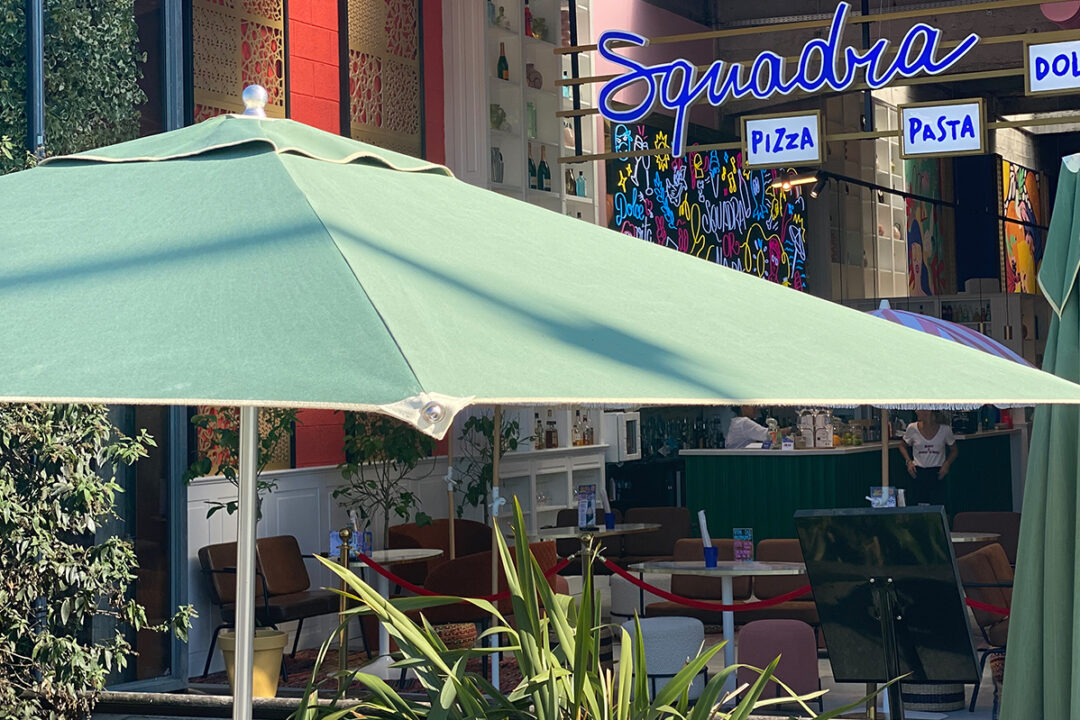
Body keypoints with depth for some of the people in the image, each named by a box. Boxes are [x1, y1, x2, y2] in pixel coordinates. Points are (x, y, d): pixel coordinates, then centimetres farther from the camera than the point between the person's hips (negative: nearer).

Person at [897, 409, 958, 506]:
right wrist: (908, 461, 1)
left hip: (937, 473, -1)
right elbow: (903, 446, 17)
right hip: (918, 472, 1)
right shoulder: (912, 428, 0)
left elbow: (954, 451, 13)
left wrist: (947, 464, -4)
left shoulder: (945, 430, -1)